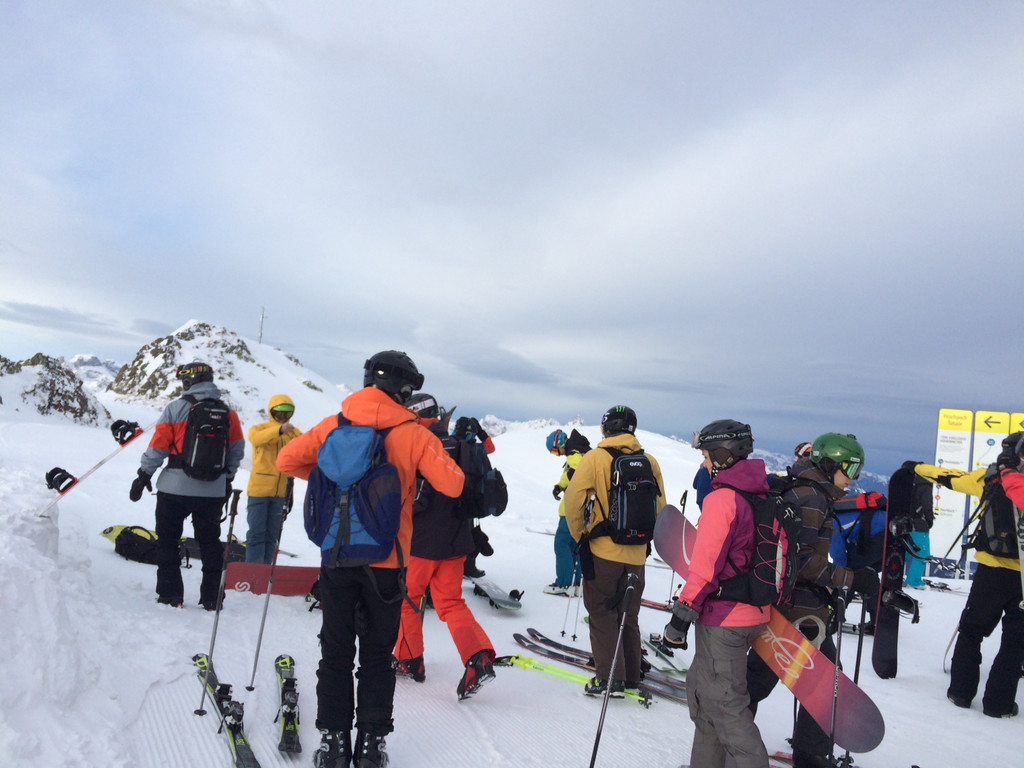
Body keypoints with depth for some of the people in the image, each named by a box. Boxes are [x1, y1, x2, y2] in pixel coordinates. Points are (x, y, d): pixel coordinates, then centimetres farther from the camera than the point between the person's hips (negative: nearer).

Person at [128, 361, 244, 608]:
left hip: (175, 488, -3)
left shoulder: (175, 409, -7)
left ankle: (170, 595, 13)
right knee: (210, 542, 13)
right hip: (213, 491, 3)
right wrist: (227, 479, 20)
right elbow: (236, 451, 8)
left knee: (167, 539, 13)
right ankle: (212, 598, 15)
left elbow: (157, 448, -6)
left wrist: (143, 476, 6)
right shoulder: (228, 413, 3)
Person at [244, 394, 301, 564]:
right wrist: (280, 429, -39)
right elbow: (255, 438, -25)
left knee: (271, 534, 9)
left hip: (279, 492, 4)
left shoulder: (293, 433, 11)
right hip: (259, 490, -4)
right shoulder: (259, 428, 0)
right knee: (256, 533, -5)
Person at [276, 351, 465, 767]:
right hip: (386, 561, -1)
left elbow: (287, 459, 1)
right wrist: (439, 453, 7)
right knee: (377, 656, 15)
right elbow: (452, 486, -12)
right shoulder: (413, 435, -9)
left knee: (336, 653, 16)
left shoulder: (334, 426, -2)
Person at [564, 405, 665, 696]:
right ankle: (631, 676, 26)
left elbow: (573, 499, -14)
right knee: (628, 616, 18)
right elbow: (659, 505, 9)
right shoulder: (650, 462, 2)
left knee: (602, 615, 6)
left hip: (602, 551, -4)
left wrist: (580, 535, 0)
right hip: (636, 554, 5)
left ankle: (609, 679, 4)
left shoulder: (595, 458, -10)